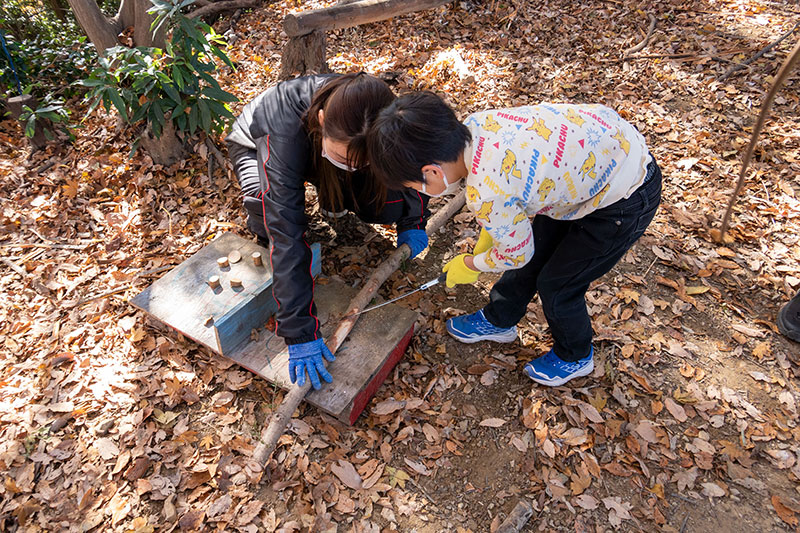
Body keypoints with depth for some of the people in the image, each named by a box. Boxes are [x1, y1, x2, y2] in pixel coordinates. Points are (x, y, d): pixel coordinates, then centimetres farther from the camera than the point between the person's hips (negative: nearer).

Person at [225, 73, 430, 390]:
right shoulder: (286, 131, -46)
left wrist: (413, 220, -20)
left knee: (388, 206, -21)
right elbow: (287, 235, -48)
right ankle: (263, 228, 0)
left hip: (316, 148, 3)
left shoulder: (376, 115, -34)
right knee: (274, 216, -38)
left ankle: (336, 197, 13)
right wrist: (299, 332, -49)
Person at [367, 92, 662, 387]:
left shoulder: (487, 195, -36)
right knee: (532, 258, 18)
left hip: (624, 200, -8)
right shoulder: (473, 125, -13)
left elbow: (516, 254, -15)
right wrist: (483, 245, 10)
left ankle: (575, 357, 36)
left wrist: (469, 265, 4)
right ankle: (498, 320, 43)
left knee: (555, 284, 7)